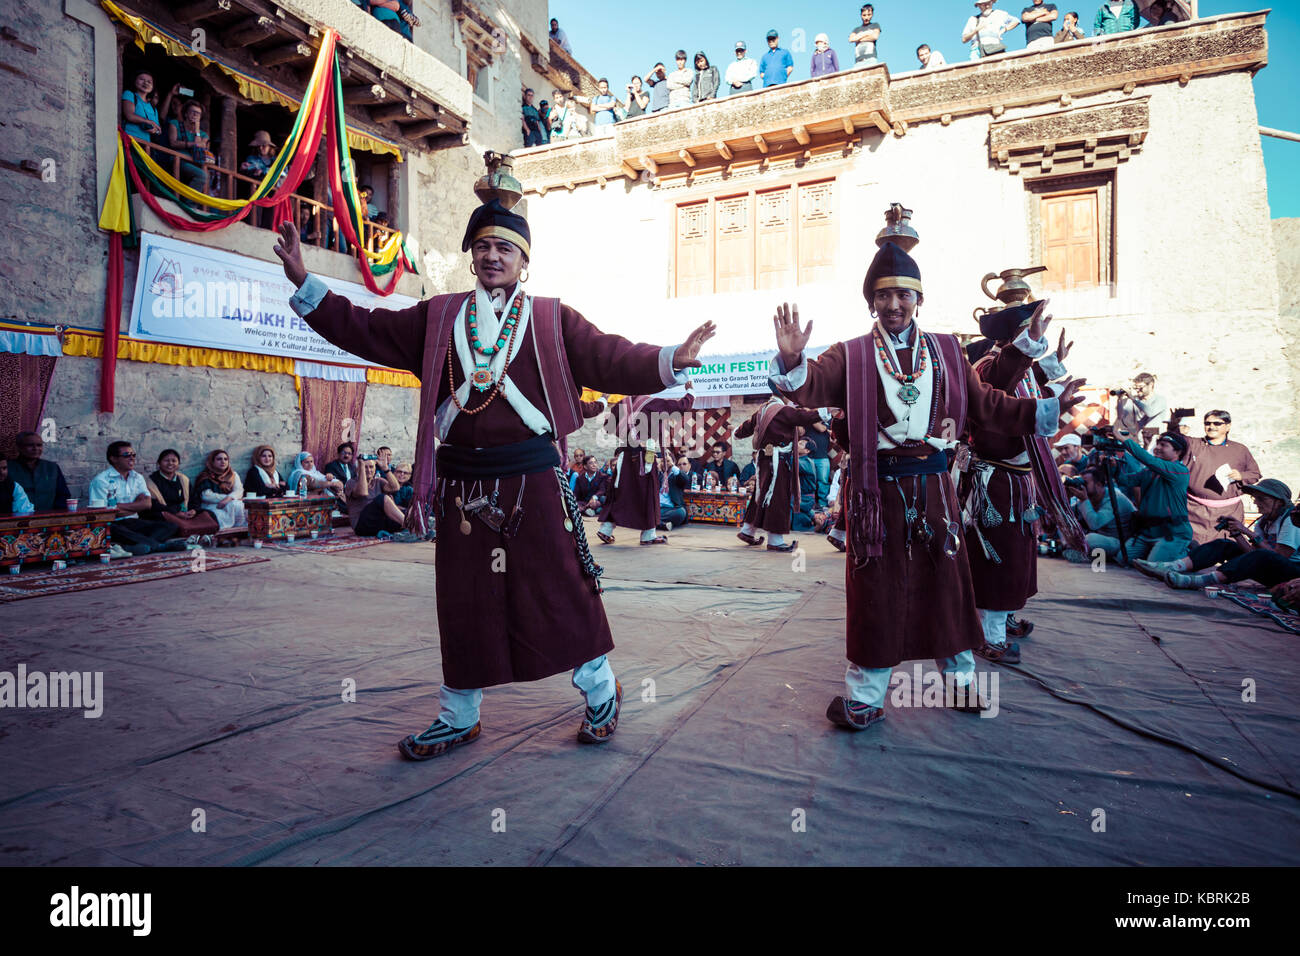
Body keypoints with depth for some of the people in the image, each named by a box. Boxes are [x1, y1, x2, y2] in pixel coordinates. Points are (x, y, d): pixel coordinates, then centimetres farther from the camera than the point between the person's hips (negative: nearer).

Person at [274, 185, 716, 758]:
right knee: (463, 602, 10)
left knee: (560, 588, 2)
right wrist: (305, 284, 10)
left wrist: (669, 361, -19)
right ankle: (459, 717, 28)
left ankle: (601, 692, 25)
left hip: (533, 477, -3)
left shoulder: (552, 319, 6)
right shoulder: (438, 317, 14)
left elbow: (611, 360, -3)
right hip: (461, 481, 3)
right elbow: (366, 332, 16)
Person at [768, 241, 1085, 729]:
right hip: (876, 487, -3)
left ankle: (960, 680, 32)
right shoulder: (851, 355, 1)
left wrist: (1045, 409, 2)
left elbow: (987, 405, 11)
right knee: (876, 587, 2)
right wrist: (792, 358, -35)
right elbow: (811, 385, -15)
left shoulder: (946, 351, 11)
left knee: (946, 580, 12)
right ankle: (864, 695, 16)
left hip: (933, 484, 3)